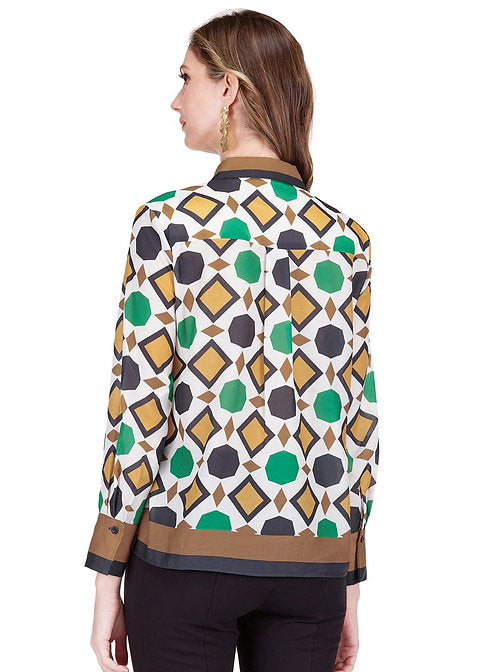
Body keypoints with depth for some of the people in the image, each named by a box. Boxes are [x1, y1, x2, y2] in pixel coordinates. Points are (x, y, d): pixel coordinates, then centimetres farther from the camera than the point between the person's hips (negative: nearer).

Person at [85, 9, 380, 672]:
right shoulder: (347, 238, 2)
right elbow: (359, 417, 3)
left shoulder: (169, 222, -8)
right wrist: (349, 589, 11)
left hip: (188, 549, -3)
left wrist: (108, 577, -1)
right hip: (313, 559, 3)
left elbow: (140, 408, -9)